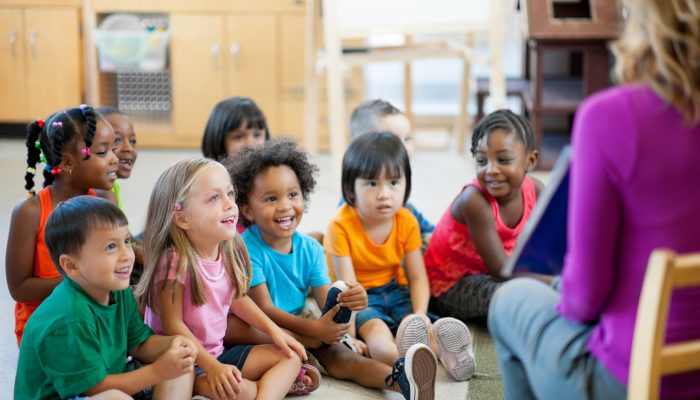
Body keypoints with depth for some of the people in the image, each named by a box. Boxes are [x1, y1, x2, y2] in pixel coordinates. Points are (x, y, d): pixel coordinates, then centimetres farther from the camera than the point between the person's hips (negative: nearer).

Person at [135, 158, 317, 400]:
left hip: (217, 352, 8)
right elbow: (173, 325, -21)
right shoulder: (175, 261, -23)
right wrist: (211, 367, -25)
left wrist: (273, 330, 7)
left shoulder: (229, 252, -1)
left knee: (290, 357, 2)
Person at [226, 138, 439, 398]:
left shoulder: (310, 249, 1)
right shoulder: (248, 249, -17)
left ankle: (395, 379, -45)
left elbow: (326, 300, -7)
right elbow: (264, 309, -21)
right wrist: (313, 328, -34)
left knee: (334, 353, -24)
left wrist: (347, 301, -33)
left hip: (299, 323, 3)